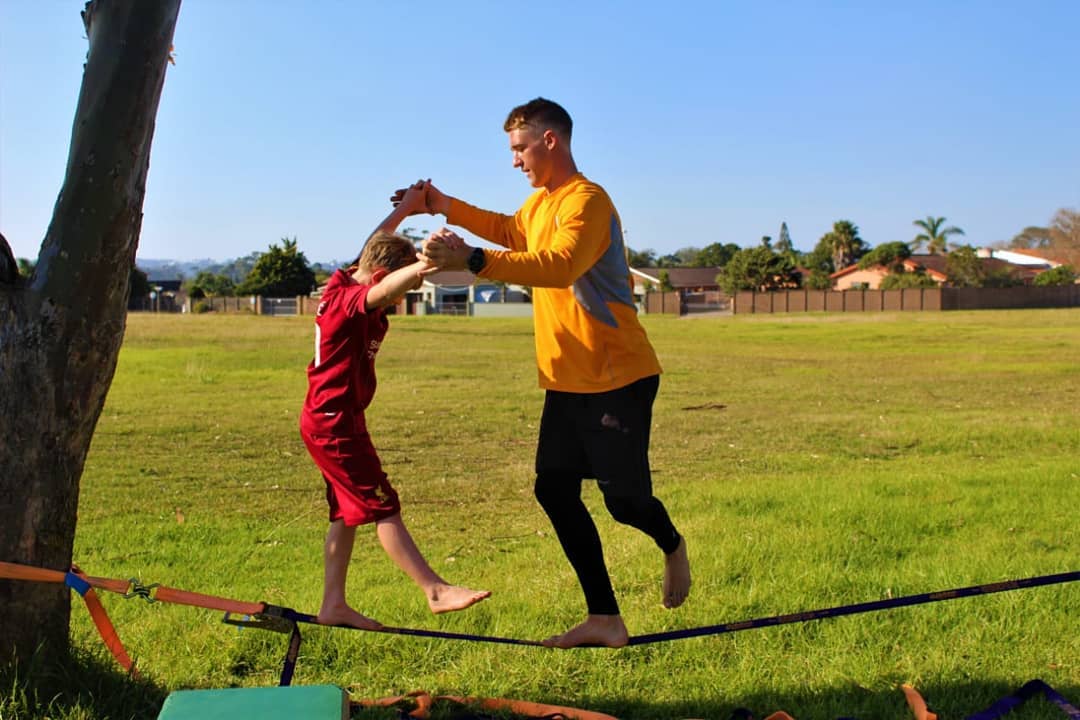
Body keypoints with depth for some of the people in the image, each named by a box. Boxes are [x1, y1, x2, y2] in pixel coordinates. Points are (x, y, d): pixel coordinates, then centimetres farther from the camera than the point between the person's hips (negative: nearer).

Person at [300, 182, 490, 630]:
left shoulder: (346, 286, 8)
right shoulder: (349, 300, -19)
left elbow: (374, 243, 23)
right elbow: (385, 288, -41)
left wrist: (406, 207, 28)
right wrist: (422, 264, -58)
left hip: (330, 420, 10)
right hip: (333, 422, -10)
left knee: (348, 513, 13)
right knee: (383, 508, -8)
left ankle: (333, 604, 19)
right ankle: (436, 591, -6)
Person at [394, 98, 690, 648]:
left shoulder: (586, 200, -18)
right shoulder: (540, 203, 12)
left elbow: (560, 265, -36)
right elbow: (511, 232, 35)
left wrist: (473, 260, -44)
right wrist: (446, 207, 25)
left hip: (617, 376, -9)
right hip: (566, 379, 9)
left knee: (624, 497, -5)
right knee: (554, 490, 4)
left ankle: (671, 546, 31)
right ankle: (604, 619, 10)